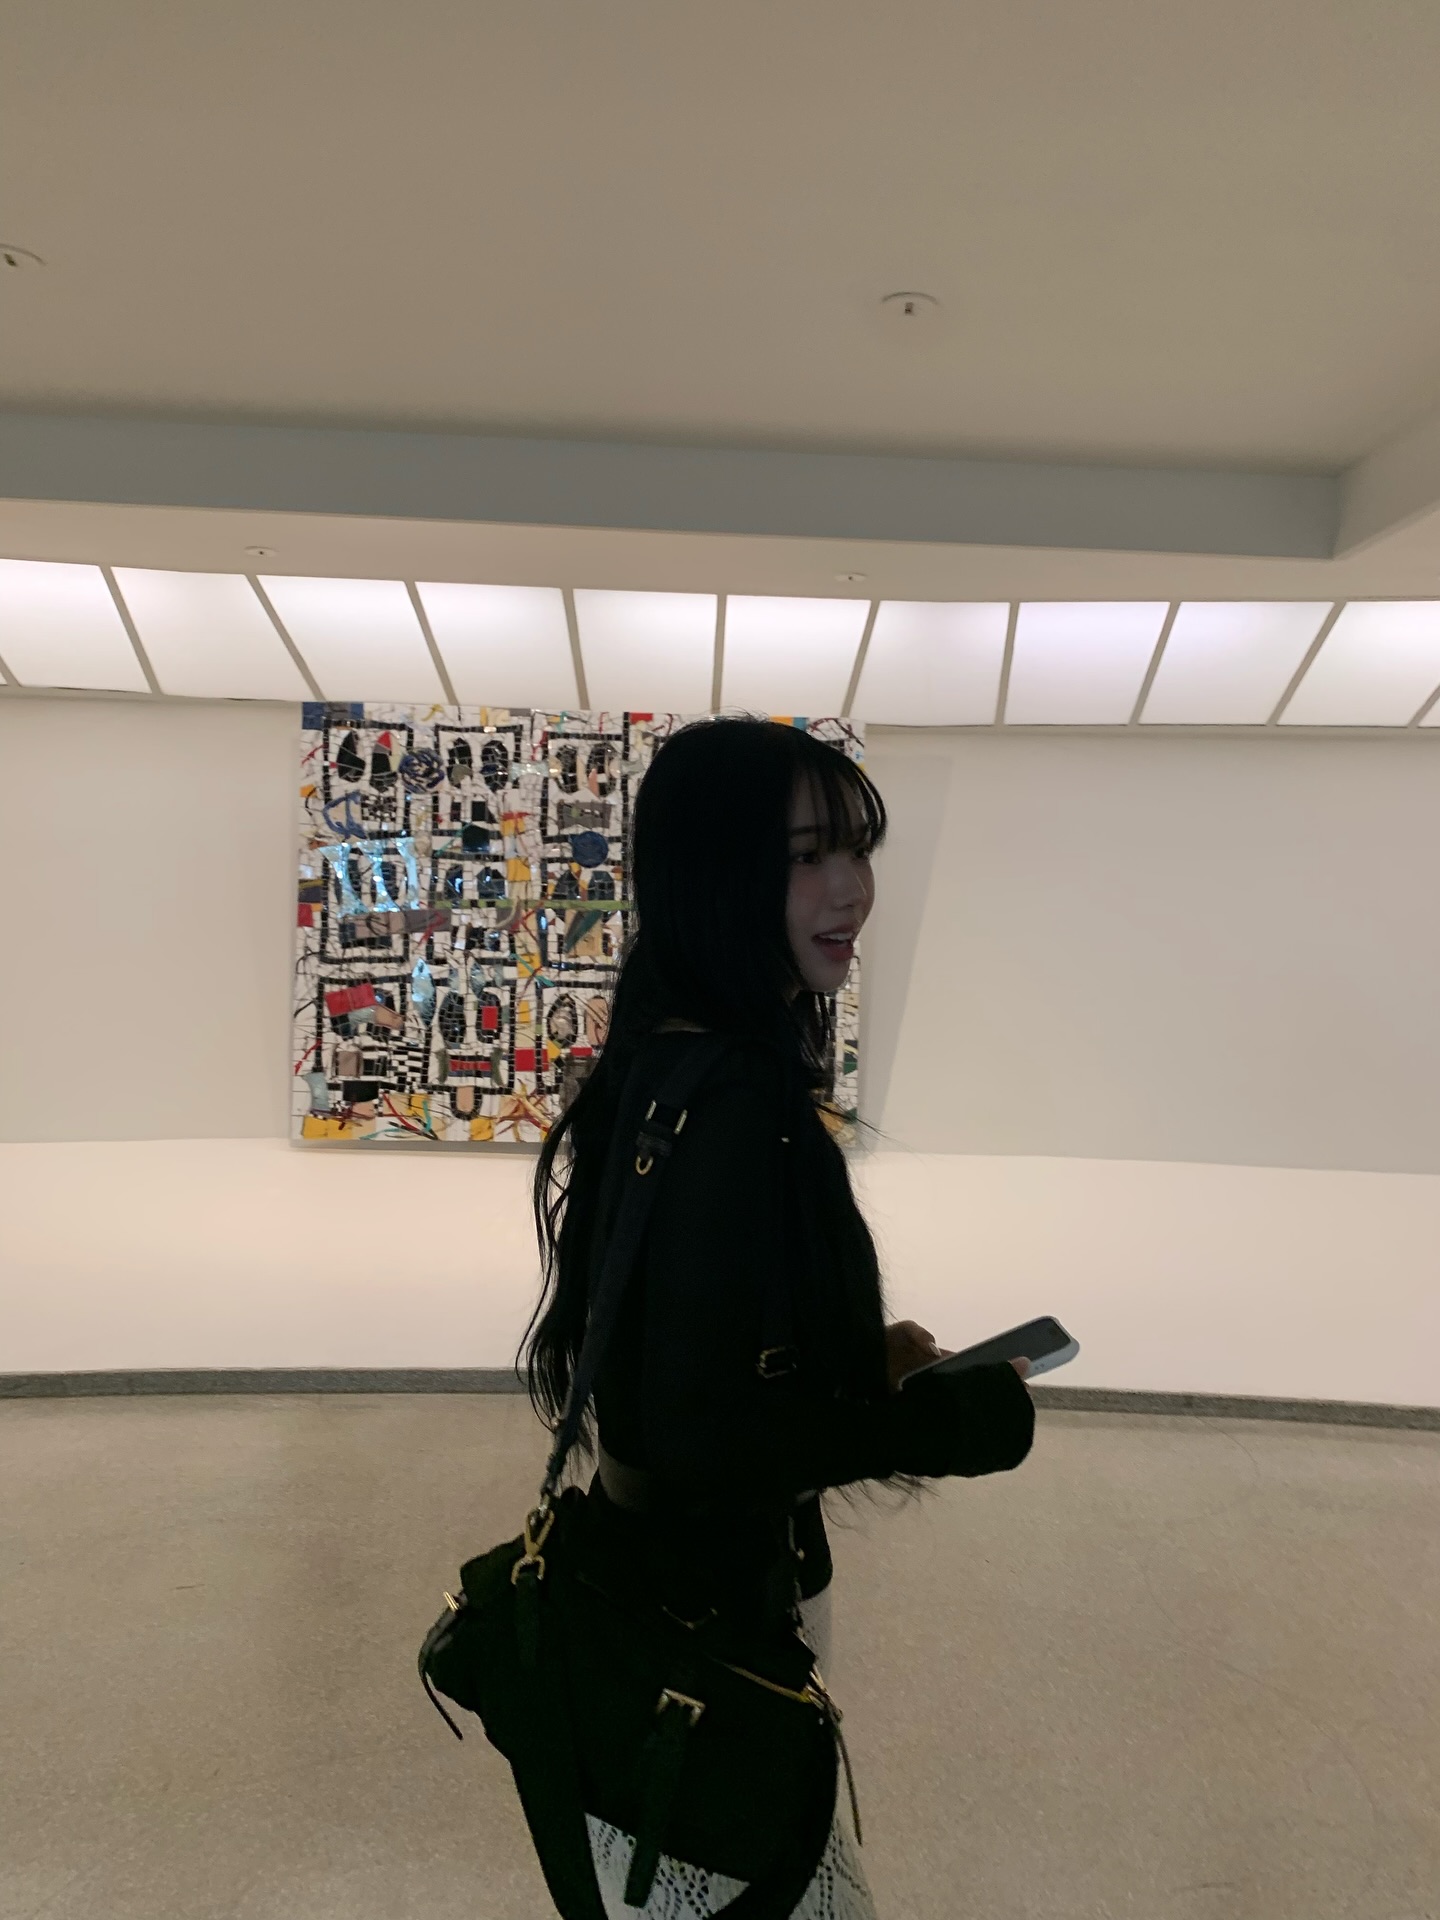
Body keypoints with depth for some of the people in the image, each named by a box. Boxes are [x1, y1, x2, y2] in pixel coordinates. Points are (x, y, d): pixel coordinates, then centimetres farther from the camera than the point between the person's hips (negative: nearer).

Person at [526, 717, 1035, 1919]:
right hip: (720, 1604, -8)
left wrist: (862, 1355, 2)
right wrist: (972, 1417, -19)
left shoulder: (670, 1058, -2)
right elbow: (705, 1436, -30)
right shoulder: (735, 1101, -31)